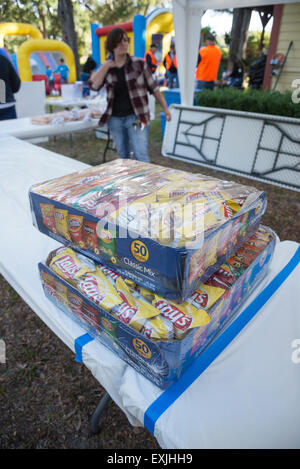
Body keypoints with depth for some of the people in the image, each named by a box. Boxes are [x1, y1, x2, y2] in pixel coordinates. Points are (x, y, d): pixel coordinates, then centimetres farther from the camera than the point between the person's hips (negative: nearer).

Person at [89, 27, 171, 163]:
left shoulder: (139, 64, -1)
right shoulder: (106, 67, 6)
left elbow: (153, 87, 2)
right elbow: (94, 85, -8)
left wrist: (165, 108, 0)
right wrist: (105, 66, -9)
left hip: (136, 117, -3)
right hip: (115, 119, 3)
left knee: (141, 156, -13)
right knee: (123, 156, 14)